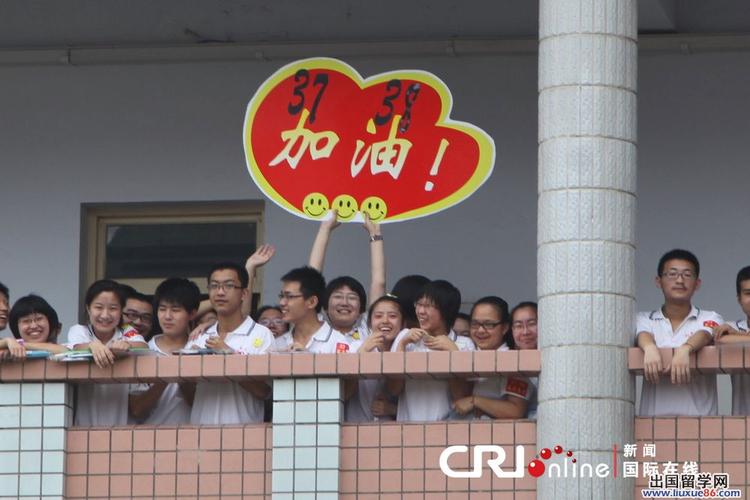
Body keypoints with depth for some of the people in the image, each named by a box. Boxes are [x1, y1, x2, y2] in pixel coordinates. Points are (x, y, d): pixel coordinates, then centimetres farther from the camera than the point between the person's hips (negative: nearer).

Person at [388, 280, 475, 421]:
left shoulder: (464, 345, 6)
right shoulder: (405, 337, 13)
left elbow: (461, 397, -3)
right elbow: (394, 390, 4)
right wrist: (402, 344, -1)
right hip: (407, 424, 1)